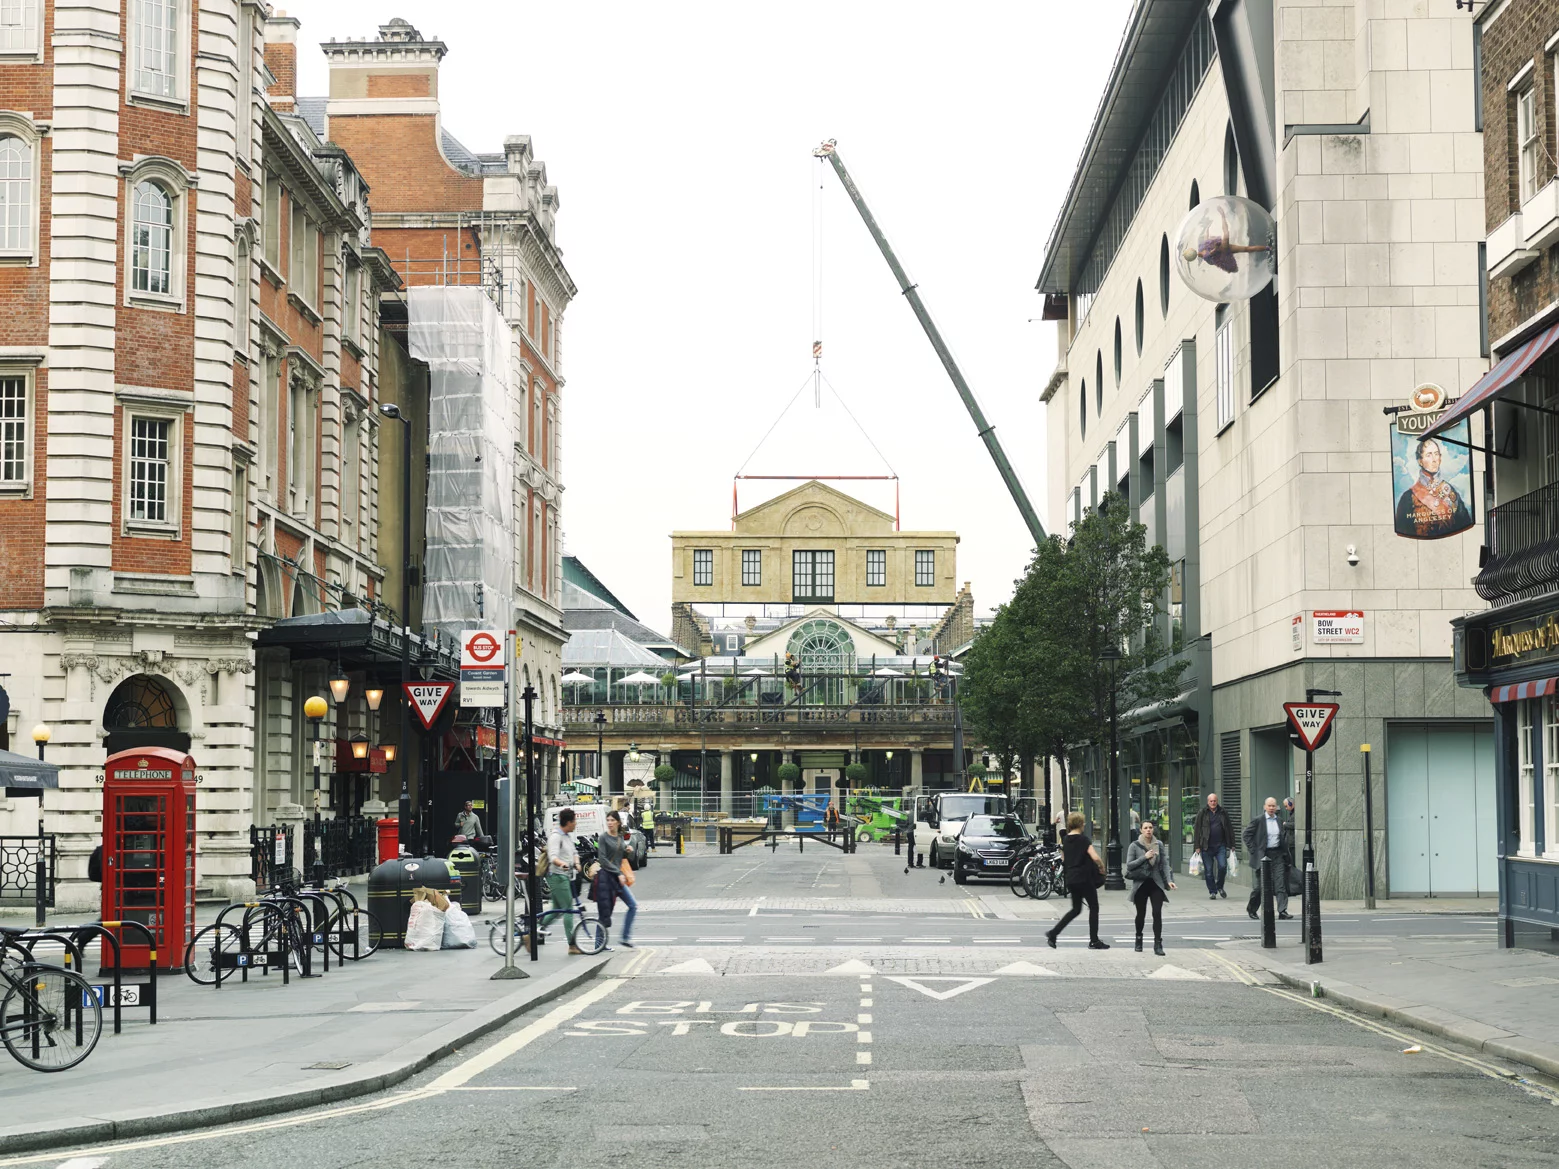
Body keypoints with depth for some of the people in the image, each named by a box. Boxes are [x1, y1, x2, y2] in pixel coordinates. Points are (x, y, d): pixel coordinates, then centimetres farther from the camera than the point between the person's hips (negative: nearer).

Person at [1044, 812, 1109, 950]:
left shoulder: (1065, 840, 7)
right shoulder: (1084, 840, -13)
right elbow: (1095, 858, -21)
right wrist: (1102, 868, -5)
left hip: (1070, 879, 7)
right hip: (1084, 879, -7)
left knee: (1076, 909, 16)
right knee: (1094, 908, 7)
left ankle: (1053, 933, 5)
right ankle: (1094, 941, 8)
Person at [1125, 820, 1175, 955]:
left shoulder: (1159, 845, 5)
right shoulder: (1135, 846, -2)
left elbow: (1164, 863, 6)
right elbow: (1129, 865, -7)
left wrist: (1168, 880, -5)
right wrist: (1144, 857, -16)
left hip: (1156, 883, 1)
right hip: (1140, 883, -1)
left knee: (1157, 913, -10)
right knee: (1141, 913, 10)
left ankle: (1158, 944, -10)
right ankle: (1138, 939, 33)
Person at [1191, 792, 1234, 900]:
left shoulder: (1223, 813, 10)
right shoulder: (1202, 814, 3)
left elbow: (1229, 829, 15)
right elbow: (1197, 830, 2)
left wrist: (1231, 844, 10)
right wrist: (1197, 846, -4)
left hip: (1220, 845, 1)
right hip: (1206, 847, -1)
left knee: (1222, 866, -11)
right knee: (1208, 870, 2)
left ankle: (1220, 887, 12)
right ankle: (1212, 891, 13)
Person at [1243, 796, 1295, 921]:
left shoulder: (1280, 820, 9)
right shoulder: (1258, 820, -5)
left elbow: (1285, 835, 22)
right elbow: (1247, 834, -3)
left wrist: (1285, 850, 11)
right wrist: (1252, 850, -8)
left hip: (1278, 854, 3)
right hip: (1263, 855, -3)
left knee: (1280, 883, -7)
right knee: (1261, 885, 3)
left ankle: (1282, 911, -9)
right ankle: (1251, 908, 25)